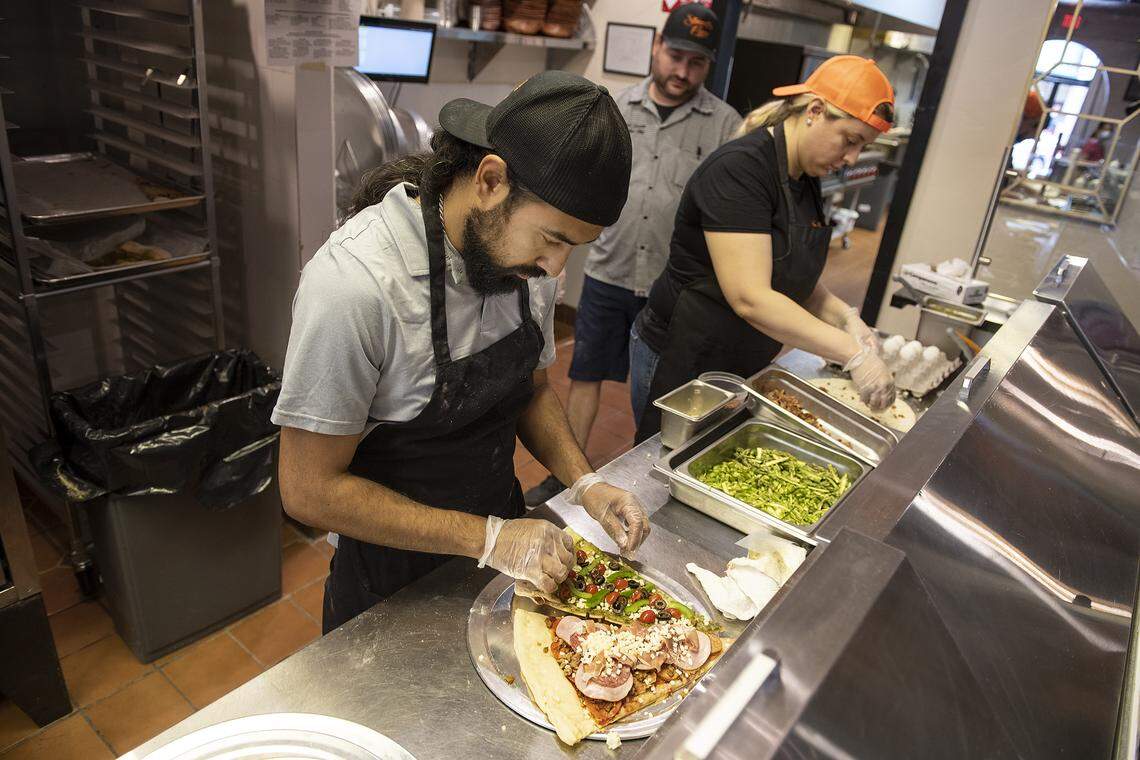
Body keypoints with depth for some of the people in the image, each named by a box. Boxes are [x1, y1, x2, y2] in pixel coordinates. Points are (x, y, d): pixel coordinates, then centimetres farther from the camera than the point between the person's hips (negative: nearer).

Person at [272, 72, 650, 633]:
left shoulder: (527, 252, -11)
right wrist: (488, 538, -26)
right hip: (394, 583, -5)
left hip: (501, 545, 6)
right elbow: (310, 489, -25)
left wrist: (584, 483, -11)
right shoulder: (354, 281, -32)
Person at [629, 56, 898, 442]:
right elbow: (750, 297, -30)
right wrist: (853, 353, -28)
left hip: (743, 366, 9)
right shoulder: (740, 168, -22)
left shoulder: (806, 180, 6)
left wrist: (846, 318, -5)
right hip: (680, 362, -8)